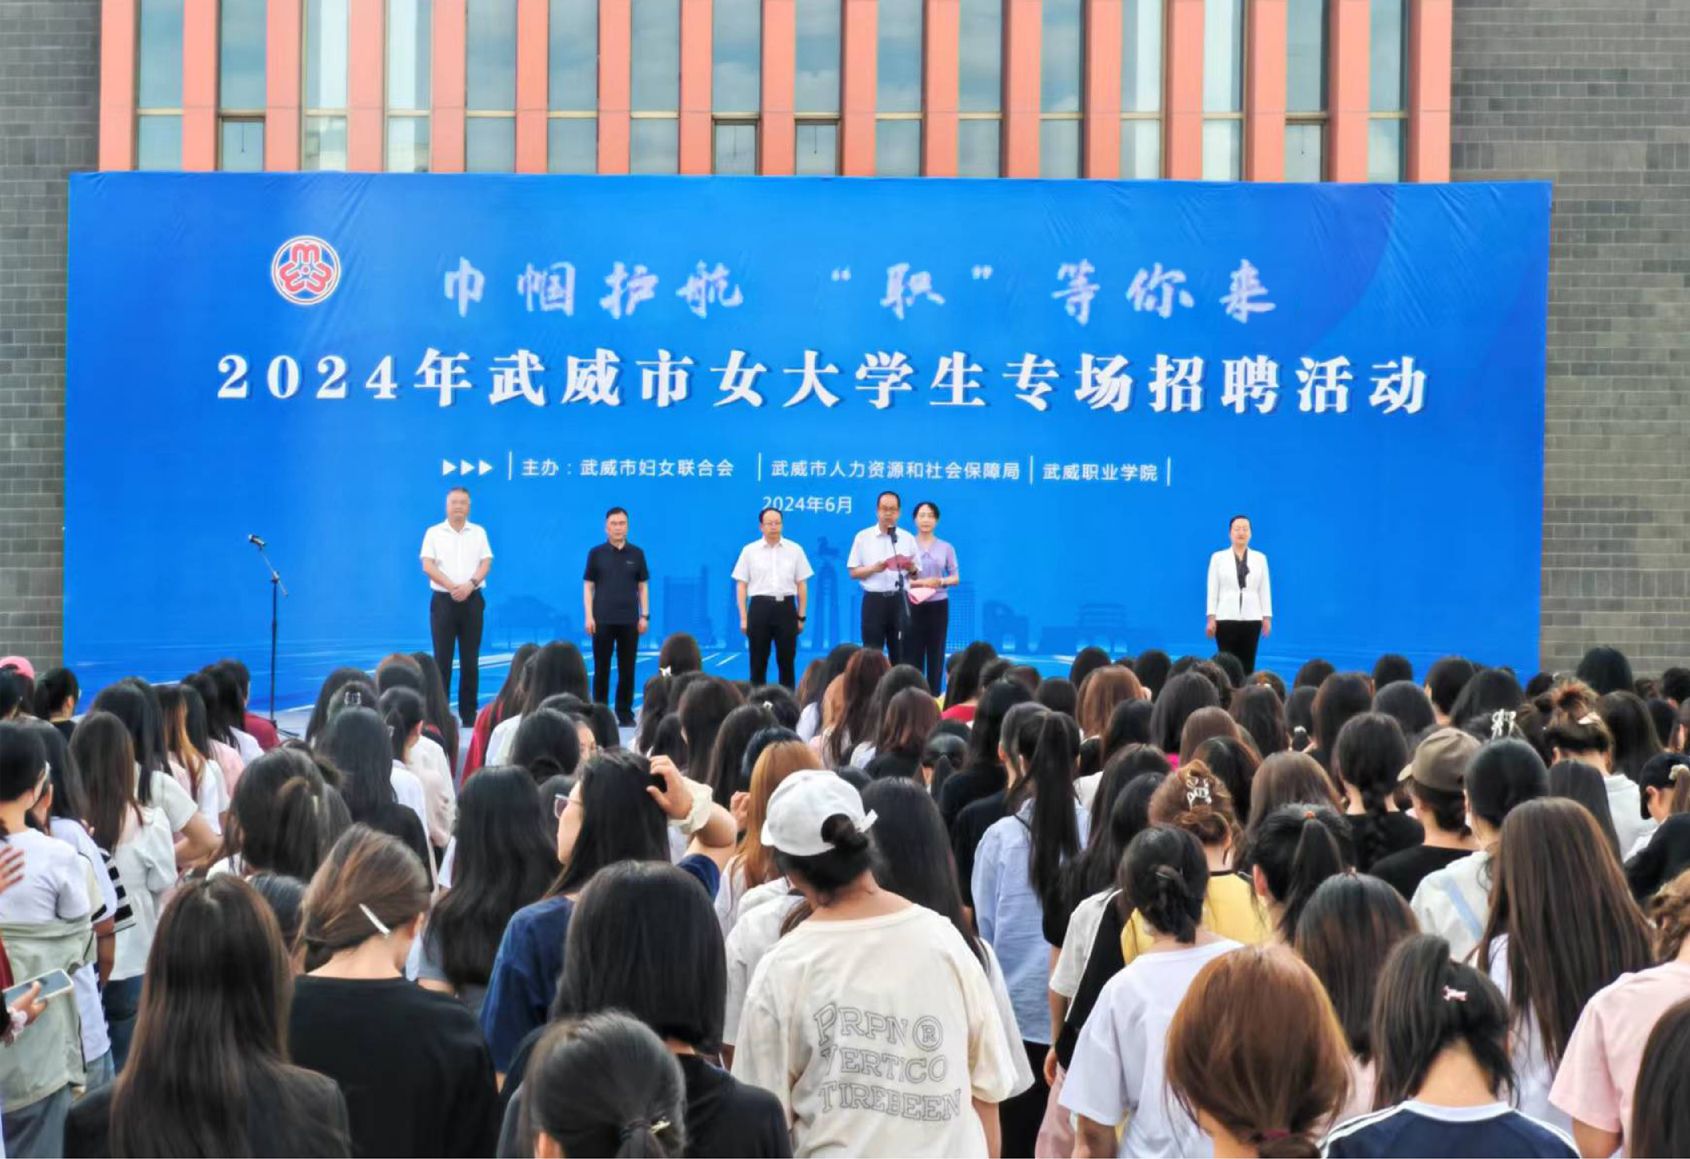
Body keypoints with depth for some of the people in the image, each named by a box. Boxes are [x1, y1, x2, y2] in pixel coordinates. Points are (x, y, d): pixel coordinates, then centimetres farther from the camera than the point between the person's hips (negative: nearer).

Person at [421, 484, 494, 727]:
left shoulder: (478, 533, 10)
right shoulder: (434, 533, 4)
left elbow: (485, 563, 2)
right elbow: (427, 566, -4)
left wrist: (470, 585, -16)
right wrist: (452, 587, -15)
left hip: (472, 600, 1)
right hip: (443, 600, -1)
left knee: (470, 660, 2)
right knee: (442, 659, -2)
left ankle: (469, 714, 6)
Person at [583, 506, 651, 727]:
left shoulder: (636, 554, 7)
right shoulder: (596, 554, 3)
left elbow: (643, 586, 9)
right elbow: (588, 586, 3)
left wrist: (645, 615, 1)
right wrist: (588, 616, -5)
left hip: (629, 621, 1)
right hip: (603, 620, -1)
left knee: (627, 670, 3)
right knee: (601, 669, 1)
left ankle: (625, 713, 9)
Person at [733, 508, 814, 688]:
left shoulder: (795, 550, 5)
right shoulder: (749, 551, 3)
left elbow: (802, 585, 8)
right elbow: (741, 585, 4)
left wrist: (801, 616, 5)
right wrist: (743, 617, -2)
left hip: (786, 607, 1)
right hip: (760, 607, -1)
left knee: (786, 660, 4)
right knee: (758, 661, 3)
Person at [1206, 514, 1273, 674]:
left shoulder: (1260, 558, 9)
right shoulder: (1218, 557, 5)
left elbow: (1265, 590, 7)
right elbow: (1213, 590, 2)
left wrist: (1267, 617, 1)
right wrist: (1211, 618, -5)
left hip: (1251, 618, 2)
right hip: (1226, 617, -2)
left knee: (1248, 665, 3)